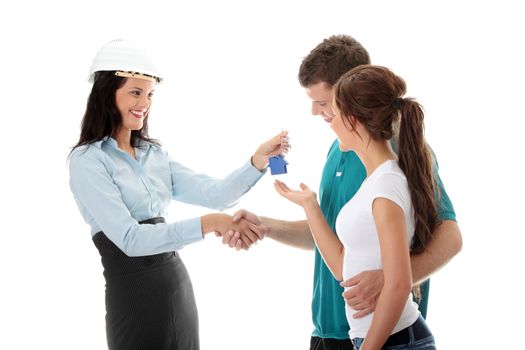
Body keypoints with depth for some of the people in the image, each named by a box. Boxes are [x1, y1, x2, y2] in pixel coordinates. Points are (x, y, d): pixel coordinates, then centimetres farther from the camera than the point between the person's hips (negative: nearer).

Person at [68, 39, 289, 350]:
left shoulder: (155, 154, 9)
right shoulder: (87, 160, -10)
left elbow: (213, 194, -2)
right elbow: (129, 238, -21)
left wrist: (258, 160, -17)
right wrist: (206, 224, -29)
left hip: (179, 286, 6)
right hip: (132, 296, -6)